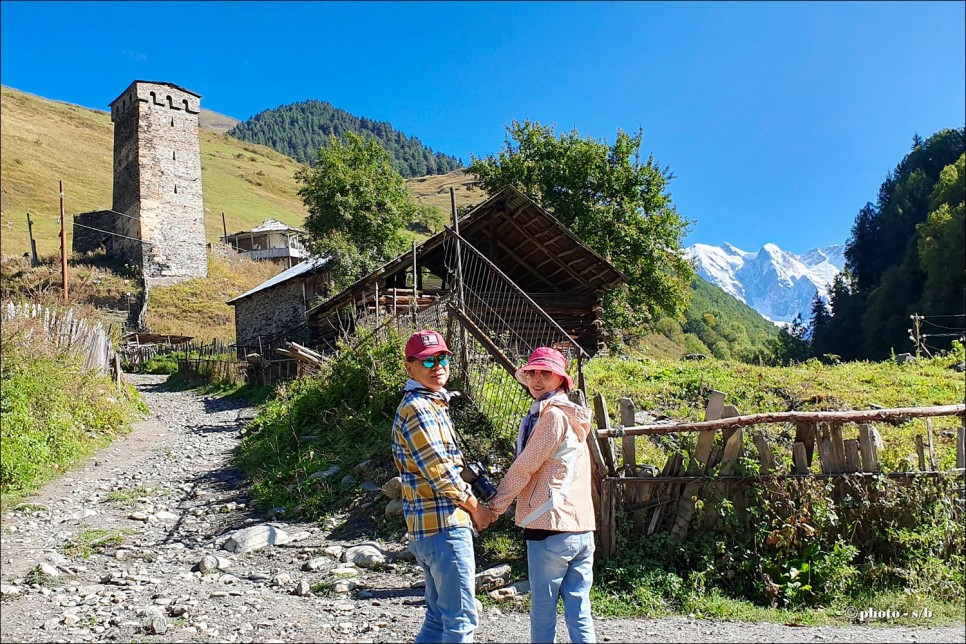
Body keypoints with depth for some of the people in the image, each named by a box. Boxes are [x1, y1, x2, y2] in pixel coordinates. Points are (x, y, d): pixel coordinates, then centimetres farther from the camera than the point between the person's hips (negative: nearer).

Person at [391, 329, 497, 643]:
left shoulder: (433, 405, 18)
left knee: (440, 617, 17)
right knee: (461, 618, -2)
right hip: (444, 526, -10)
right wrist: (476, 508, -6)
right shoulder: (417, 408, -14)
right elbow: (440, 471, -19)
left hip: (428, 529, 10)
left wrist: (471, 504, 10)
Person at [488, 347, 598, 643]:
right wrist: (505, 499, 15)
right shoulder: (572, 416, 18)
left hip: (551, 528, -9)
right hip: (582, 529, 9)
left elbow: (524, 467, -10)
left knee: (543, 611, 3)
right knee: (579, 614, 9)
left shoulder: (553, 414, -11)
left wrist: (496, 505, -1)